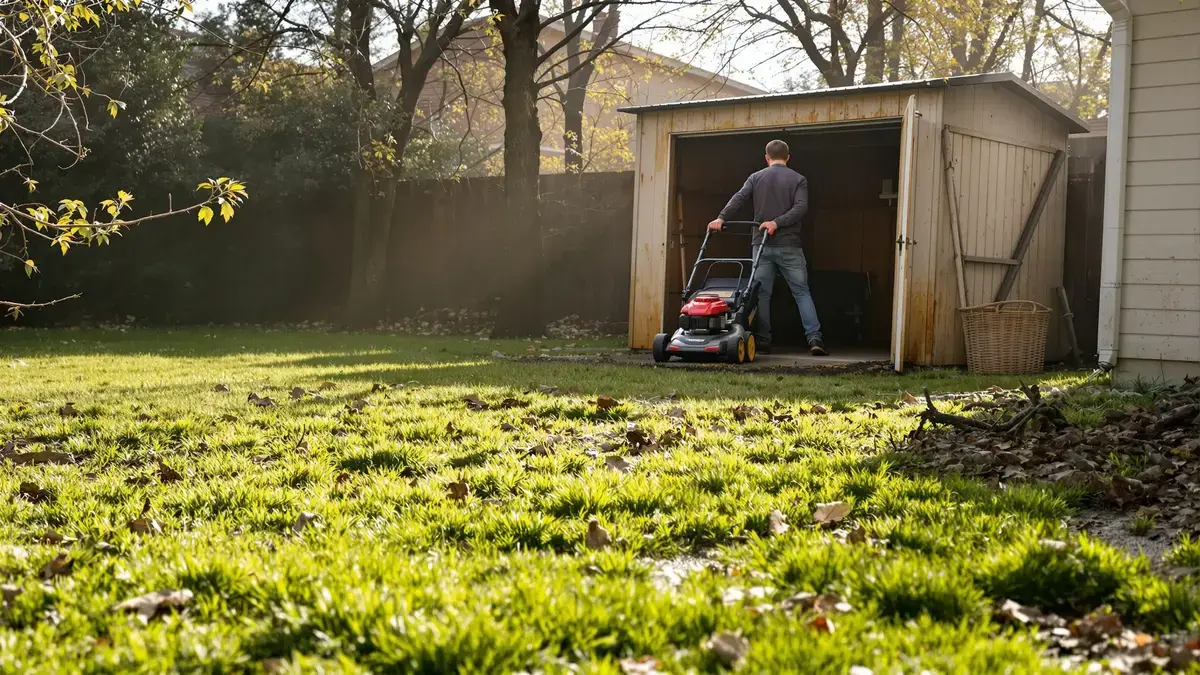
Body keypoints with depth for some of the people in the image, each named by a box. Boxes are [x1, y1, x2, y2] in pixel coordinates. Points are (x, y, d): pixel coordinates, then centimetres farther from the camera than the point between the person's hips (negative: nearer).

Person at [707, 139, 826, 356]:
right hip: (789, 246, -1)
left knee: (762, 293, 7)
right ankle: (814, 338, -6)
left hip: (762, 245, 1)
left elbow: (738, 199, -5)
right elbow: (800, 207, -10)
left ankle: (762, 341, 3)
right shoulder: (798, 179, 6)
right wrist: (778, 223, -14)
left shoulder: (756, 178, 10)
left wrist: (721, 218, -13)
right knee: (801, 292, 4)